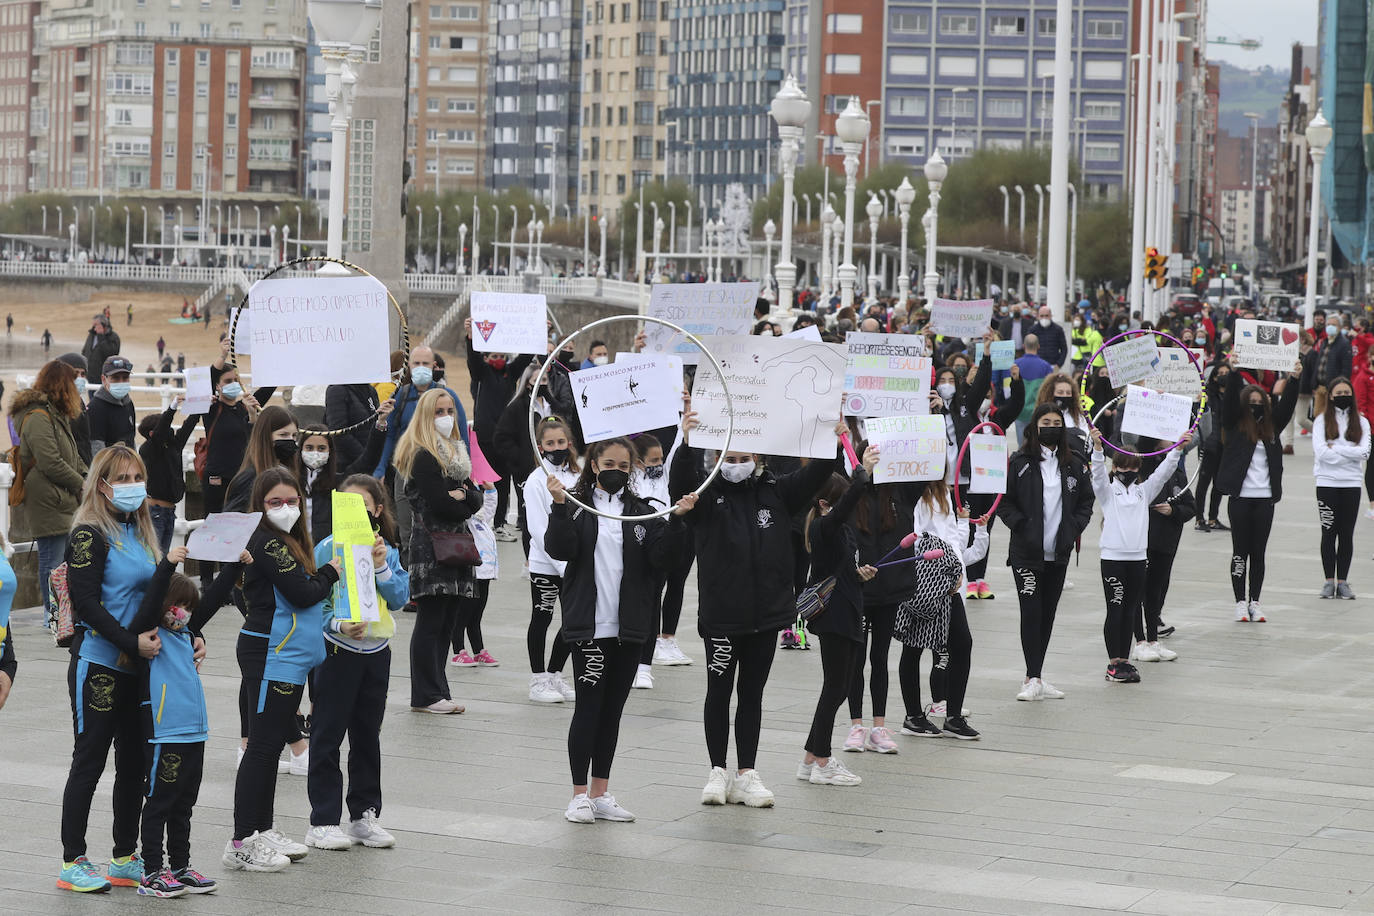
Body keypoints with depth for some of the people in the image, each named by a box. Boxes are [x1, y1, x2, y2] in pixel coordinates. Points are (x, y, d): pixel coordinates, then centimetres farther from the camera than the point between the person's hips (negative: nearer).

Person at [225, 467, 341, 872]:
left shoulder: (288, 541, 15)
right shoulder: (267, 542, -15)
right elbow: (303, 593, -19)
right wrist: (330, 573, -3)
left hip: (288, 657, 10)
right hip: (269, 656, -10)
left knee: (271, 744, 15)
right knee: (263, 745, -7)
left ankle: (264, 831, 23)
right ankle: (241, 843, -5)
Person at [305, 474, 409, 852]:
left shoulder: (387, 550, 5)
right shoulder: (326, 549, -7)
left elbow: (400, 597, -4)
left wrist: (381, 567, -18)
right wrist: (338, 625, -23)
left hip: (376, 650, 4)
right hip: (337, 650, -4)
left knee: (367, 735, 13)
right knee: (327, 735, 0)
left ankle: (365, 815, 22)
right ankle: (323, 822, 5)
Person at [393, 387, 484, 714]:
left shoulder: (456, 453, 19)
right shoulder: (423, 457, -9)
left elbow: (476, 500, 13)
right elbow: (439, 504, -17)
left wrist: (463, 496, -9)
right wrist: (465, 506, 1)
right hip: (431, 546, -9)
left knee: (446, 622, 8)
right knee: (431, 621, -7)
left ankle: (436, 691, 12)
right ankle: (426, 695, -4)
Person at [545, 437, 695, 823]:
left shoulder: (641, 511, 9)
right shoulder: (577, 505, 0)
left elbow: (659, 555, -1)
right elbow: (560, 549, -14)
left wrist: (676, 519, -14)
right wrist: (559, 506, -26)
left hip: (628, 628, 4)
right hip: (589, 626, -4)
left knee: (612, 710, 10)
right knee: (589, 706, -3)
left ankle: (600, 793, 17)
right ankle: (579, 795, 4)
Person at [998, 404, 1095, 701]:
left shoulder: (1074, 464, 7)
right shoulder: (1020, 462, -5)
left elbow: (1086, 499, 15)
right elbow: (1003, 501, -3)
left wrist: (1075, 526, 1)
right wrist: (1020, 525, -14)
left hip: (1059, 553, 5)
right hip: (1026, 552, -4)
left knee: (1048, 614, 9)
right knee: (1031, 611, -10)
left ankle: (1036, 678, 17)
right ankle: (1033, 679, -10)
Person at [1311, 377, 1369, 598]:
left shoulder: (1361, 422, 7)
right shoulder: (1322, 420, 1)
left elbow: (1364, 452, -7)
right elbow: (1321, 452, -11)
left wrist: (1335, 448, -12)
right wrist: (1350, 453, -9)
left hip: (1351, 483, 2)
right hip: (1327, 482, -2)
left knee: (1347, 534, 4)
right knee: (1329, 532, 2)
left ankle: (1342, 582, 9)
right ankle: (1329, 581, 8)